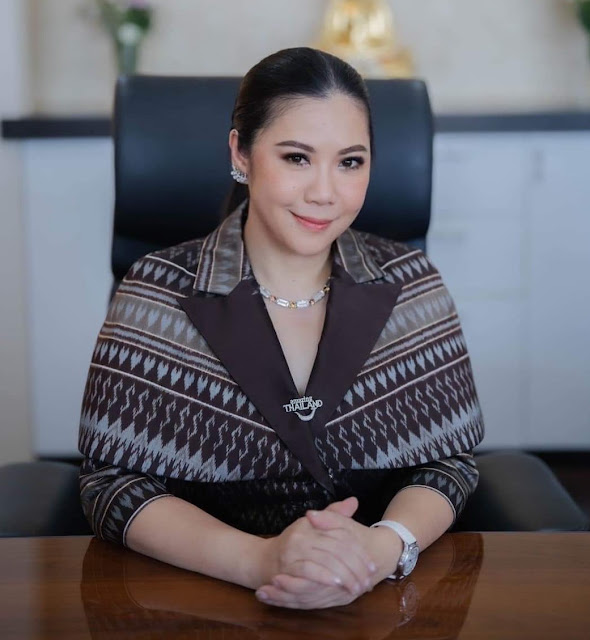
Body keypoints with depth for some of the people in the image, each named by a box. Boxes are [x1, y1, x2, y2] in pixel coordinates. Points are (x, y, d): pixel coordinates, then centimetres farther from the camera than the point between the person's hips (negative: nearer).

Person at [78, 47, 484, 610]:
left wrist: (385, 548, -20)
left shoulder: (409, 283, 0)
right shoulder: (157, 292, -6)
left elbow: (449, 459, 1)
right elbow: (111, 480, -8)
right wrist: (259, 559, -24)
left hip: (387, 607, 2)